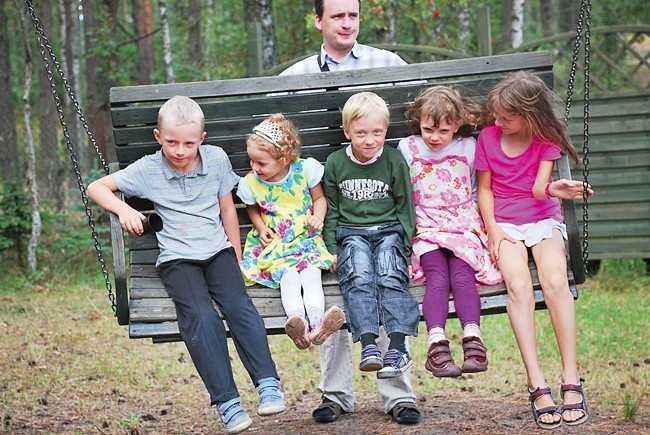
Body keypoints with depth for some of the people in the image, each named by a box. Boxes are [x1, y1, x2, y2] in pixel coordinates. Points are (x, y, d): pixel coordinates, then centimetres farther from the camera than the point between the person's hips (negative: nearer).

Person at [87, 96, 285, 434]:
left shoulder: (217, 159, 8)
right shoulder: (147, 170, 3)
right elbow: (96, 188, 6)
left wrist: (237, 259, 14)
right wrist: (124, 209, -13)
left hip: (217, 250, 2)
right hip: (177, 257, -2)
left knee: (237, 302, -27)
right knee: (199, 315, -28)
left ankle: (268, 384, -29)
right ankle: (226, 402, -32)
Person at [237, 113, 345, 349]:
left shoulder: (304, 171, -5)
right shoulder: (251, 183, -1)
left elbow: (319, 198, 11)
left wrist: (319, 216, -10)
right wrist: (261, 228, 2)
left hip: (306, 236, 0)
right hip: (273, 241, 0)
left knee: (311, 271, -29)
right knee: (287, 275, -28)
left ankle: (317, 321, -48)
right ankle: (297, 323, -51)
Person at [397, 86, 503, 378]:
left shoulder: (468, 148, 11)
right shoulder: (407, 148, 11)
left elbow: (476, 191, 18)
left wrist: (476, 222, 5)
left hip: (464, 225, 0)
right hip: (425, 228, 0)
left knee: (461, 275, -26)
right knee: (437, 278, -26)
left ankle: (472, 339, -39)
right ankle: (437, 343, -41)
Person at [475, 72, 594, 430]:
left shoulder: (547, 138, 2)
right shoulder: (488, 138, 5)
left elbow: (539, 186, -7)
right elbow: (484, 189, 10)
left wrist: (556, 190, -31)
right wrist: (492, 229, -5)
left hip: (543, 219, 0)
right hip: (504, 224, 0)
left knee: (555, 279, -31)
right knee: (518, 283, -31)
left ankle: (571, 380, -30)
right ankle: (537, 386, -35)